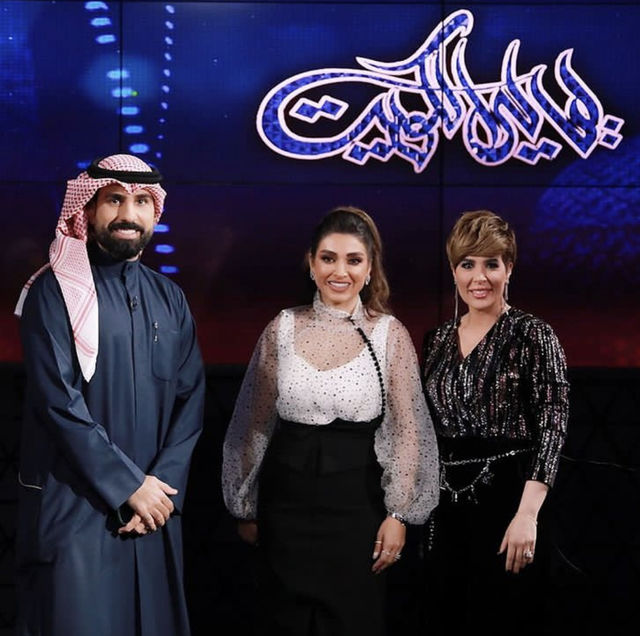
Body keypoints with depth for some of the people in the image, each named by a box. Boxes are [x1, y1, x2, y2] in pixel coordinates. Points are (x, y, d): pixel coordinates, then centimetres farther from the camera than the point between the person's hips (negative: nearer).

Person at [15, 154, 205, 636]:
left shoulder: (170, 299, 10)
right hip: (74, 505, -4)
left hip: (156, 505, 5)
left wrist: (163, 485, -8)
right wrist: (129, 485, -14)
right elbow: (58, 401, -13)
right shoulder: (54, 291, -5)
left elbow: (191, 401, 5)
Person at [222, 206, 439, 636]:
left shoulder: (390, 334, -4)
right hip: (287, 499, 2)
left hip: (356, 501, -2)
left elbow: (406, 431, -3)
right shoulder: (283, 328, 1)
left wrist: (398, 515, -8)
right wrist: (246, 507, 11)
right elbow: (257, 423, 8)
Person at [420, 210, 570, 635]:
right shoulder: (439, 340, 10)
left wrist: (527, 515, -22)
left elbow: (553, 428, -14)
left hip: (506, 501, -5)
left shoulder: (532, 335, -7)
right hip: (448, 507, 5)